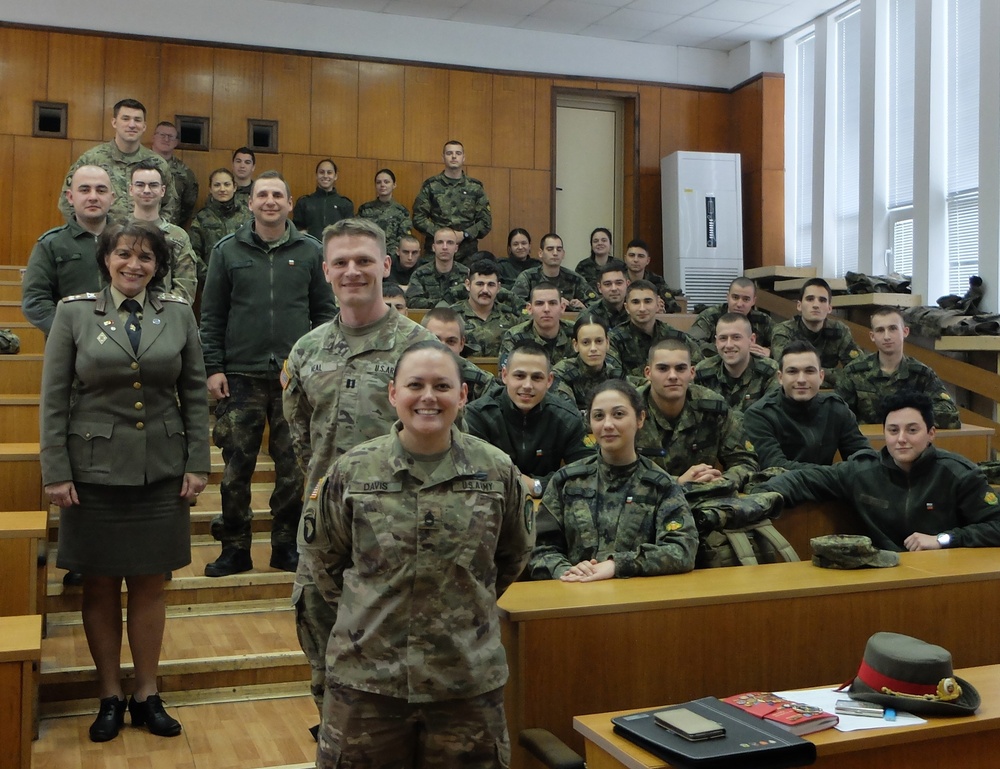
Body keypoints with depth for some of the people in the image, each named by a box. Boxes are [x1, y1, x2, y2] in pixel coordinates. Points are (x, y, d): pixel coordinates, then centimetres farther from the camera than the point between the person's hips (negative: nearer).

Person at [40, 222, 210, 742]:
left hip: (161, 473, 1)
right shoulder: (74, 312, 0)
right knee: (100, 587, 8)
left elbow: (195, 395, 5)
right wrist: (56, 473, -6)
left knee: (150, 586, 9)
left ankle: (146, 695, 23)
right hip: (94, 471, -1)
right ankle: (110, 696, 24)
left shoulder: (178, 314, 3)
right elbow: (54, 399, -1)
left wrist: (197, 464, 0)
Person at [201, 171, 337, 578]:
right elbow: (212, 315, 5)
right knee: (237, 468, 3)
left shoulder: (310, 251, 7)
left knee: (293, 468, 5)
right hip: (241, 377, 0)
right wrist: (214, 368, -2)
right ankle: (235, 548, 16)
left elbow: (324, 311, 8)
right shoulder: (228, 251, 6)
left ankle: (286, 546, 19)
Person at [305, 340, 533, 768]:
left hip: (469, 680, 0)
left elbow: (514, 553, 13)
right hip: (365, 677, 0)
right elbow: (325, 554, 11)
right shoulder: (352, 471, -3)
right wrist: (365, 608, 9)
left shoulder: (497, 471, -3)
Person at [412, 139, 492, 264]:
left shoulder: (475, 187, 8)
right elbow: (418, 218, 2)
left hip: (468, 253, 1)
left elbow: (486, 221, 7)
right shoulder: (430, 185, 5)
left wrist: (464, 234, -8)